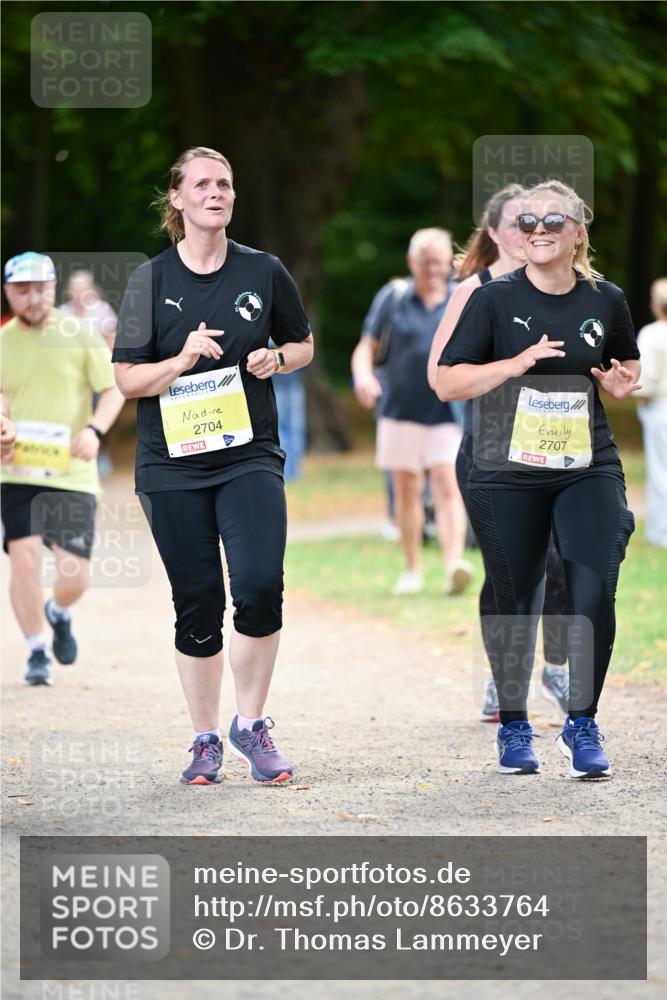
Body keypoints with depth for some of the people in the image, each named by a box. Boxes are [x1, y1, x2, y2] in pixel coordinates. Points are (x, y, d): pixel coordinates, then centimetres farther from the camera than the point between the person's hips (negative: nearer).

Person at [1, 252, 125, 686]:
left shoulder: (81, 337, 0)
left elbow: (114, 389, 0)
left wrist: (94, 430, -18)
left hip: (72, 474, -1)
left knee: (74, 576, -6)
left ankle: (60, 614, 31)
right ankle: (37, 653, 7)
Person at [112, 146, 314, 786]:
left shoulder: (264, 273, 4)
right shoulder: (152, 280, 1)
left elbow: (303, 344, 18)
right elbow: (127, 380, -1)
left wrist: (276, 359, -4)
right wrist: (182, 360, -17)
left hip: (249, 457, 0)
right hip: (172, 466, 0)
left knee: (259, 584, -19)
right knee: (197, 603, 3)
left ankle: (251, 724, -1)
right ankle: (205, 741, 18)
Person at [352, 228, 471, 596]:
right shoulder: (393, 297, 2)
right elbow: (366, 348, 2)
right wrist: (363, 376, -19)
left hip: (447, 414, -1)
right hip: (400, 413, 1)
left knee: (448, 487, -13)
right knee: (407, 490, 7)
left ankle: (454, 564, -26)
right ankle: (412, 570, 17)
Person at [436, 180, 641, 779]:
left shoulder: (607, 302, 4)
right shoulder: (495, 299, -3)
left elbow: (627, 370, 21)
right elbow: (447, 383, -5)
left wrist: (620, 383, -3)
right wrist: (516, 364, -18)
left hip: (588, 471, 1)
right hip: (507, 476, -1)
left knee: (595, 593, -12)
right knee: (517, 602, 7)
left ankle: (582, 726, 2)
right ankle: (513, 729, 22)